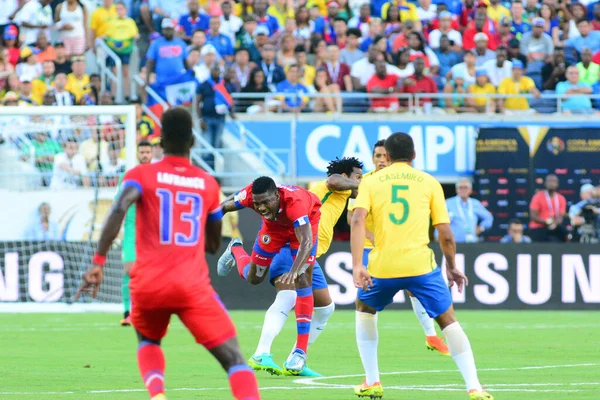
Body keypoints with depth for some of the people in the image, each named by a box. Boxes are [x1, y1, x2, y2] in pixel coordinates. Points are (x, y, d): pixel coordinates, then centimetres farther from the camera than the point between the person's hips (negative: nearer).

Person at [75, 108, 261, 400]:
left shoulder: (141, 176, 6)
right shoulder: (208, 184, 13)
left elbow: (118, 210, -14)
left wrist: (98, 262, -16)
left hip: (148, 285, 1)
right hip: (193, 286, -1)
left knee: (147, 341, 30)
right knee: (233, 357, -3)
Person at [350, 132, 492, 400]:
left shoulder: (370, 182, 10)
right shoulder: (429, 183, 11)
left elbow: (357, 221, -6)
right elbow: (445, 234, 7)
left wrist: (357, 265, -13)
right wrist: (452, 267, 21)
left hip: (382, 267, 1)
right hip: (420, 265, -1)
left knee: (365, 309, 28)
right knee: (448, 321, 10)